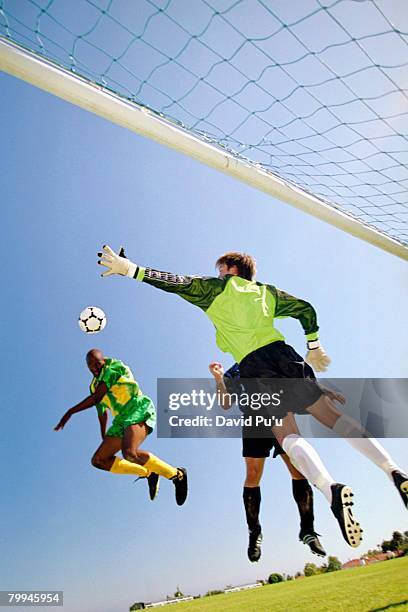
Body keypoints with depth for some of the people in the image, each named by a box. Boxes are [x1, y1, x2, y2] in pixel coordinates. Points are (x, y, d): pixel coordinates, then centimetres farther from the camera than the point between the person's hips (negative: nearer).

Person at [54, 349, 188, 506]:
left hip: (140, 411, -9)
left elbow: (97, 397, -14)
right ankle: (147, 473, 12)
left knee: (129, 453, -33)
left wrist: (70, 412, -13)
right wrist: (104, 439, 39)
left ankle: (177, 475, -16)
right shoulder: (94, 385, 19)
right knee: (98, 461, 4)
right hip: (121, 421, 9)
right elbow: (102, 411, 32)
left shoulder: (114, 366, -5)